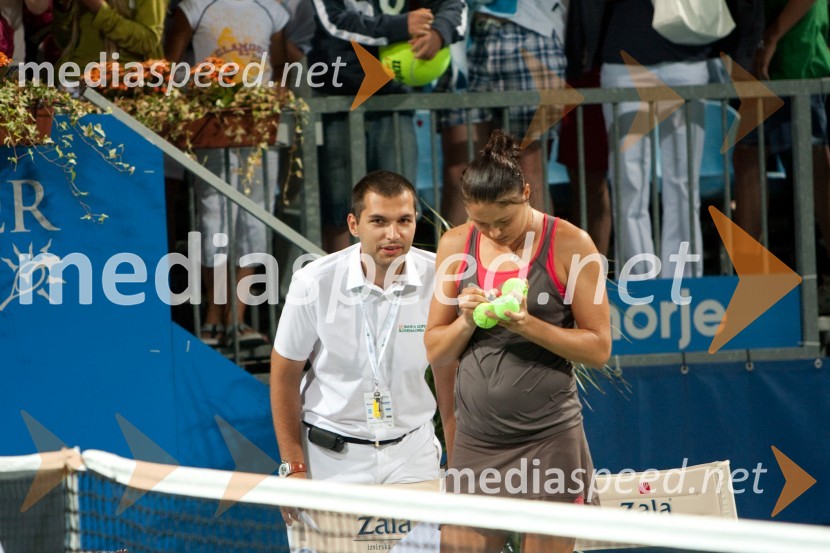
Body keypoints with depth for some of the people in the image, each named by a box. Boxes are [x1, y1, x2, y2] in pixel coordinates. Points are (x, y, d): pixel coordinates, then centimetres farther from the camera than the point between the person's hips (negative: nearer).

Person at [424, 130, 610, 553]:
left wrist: (527, 324, -16)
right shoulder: (456, 246, 7)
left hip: (548, 438, -3)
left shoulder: (570, 245, -4)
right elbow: (435, 352, 11)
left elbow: (598, 348, -4)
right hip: (475, 439, 3)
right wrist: (466, 322, -9)